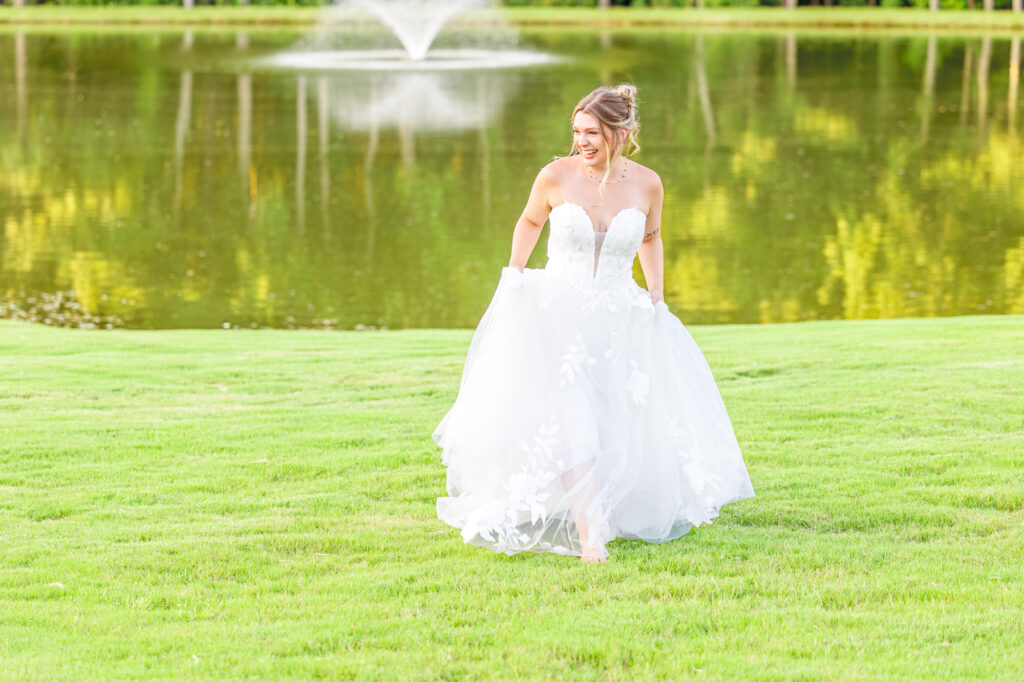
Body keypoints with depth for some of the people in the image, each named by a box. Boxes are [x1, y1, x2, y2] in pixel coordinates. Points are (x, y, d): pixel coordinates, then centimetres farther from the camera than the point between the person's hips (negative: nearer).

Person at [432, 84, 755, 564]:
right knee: (570, 423, -19)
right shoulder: (556, 176, -9)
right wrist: (512, 277, 7)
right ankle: (588, 536, -21)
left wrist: (657, 296, 10)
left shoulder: (646, 184, -4)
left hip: (621, 320, 2)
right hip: (557, 313, -2)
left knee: (622, 428, 2)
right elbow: (529, 222, 13)